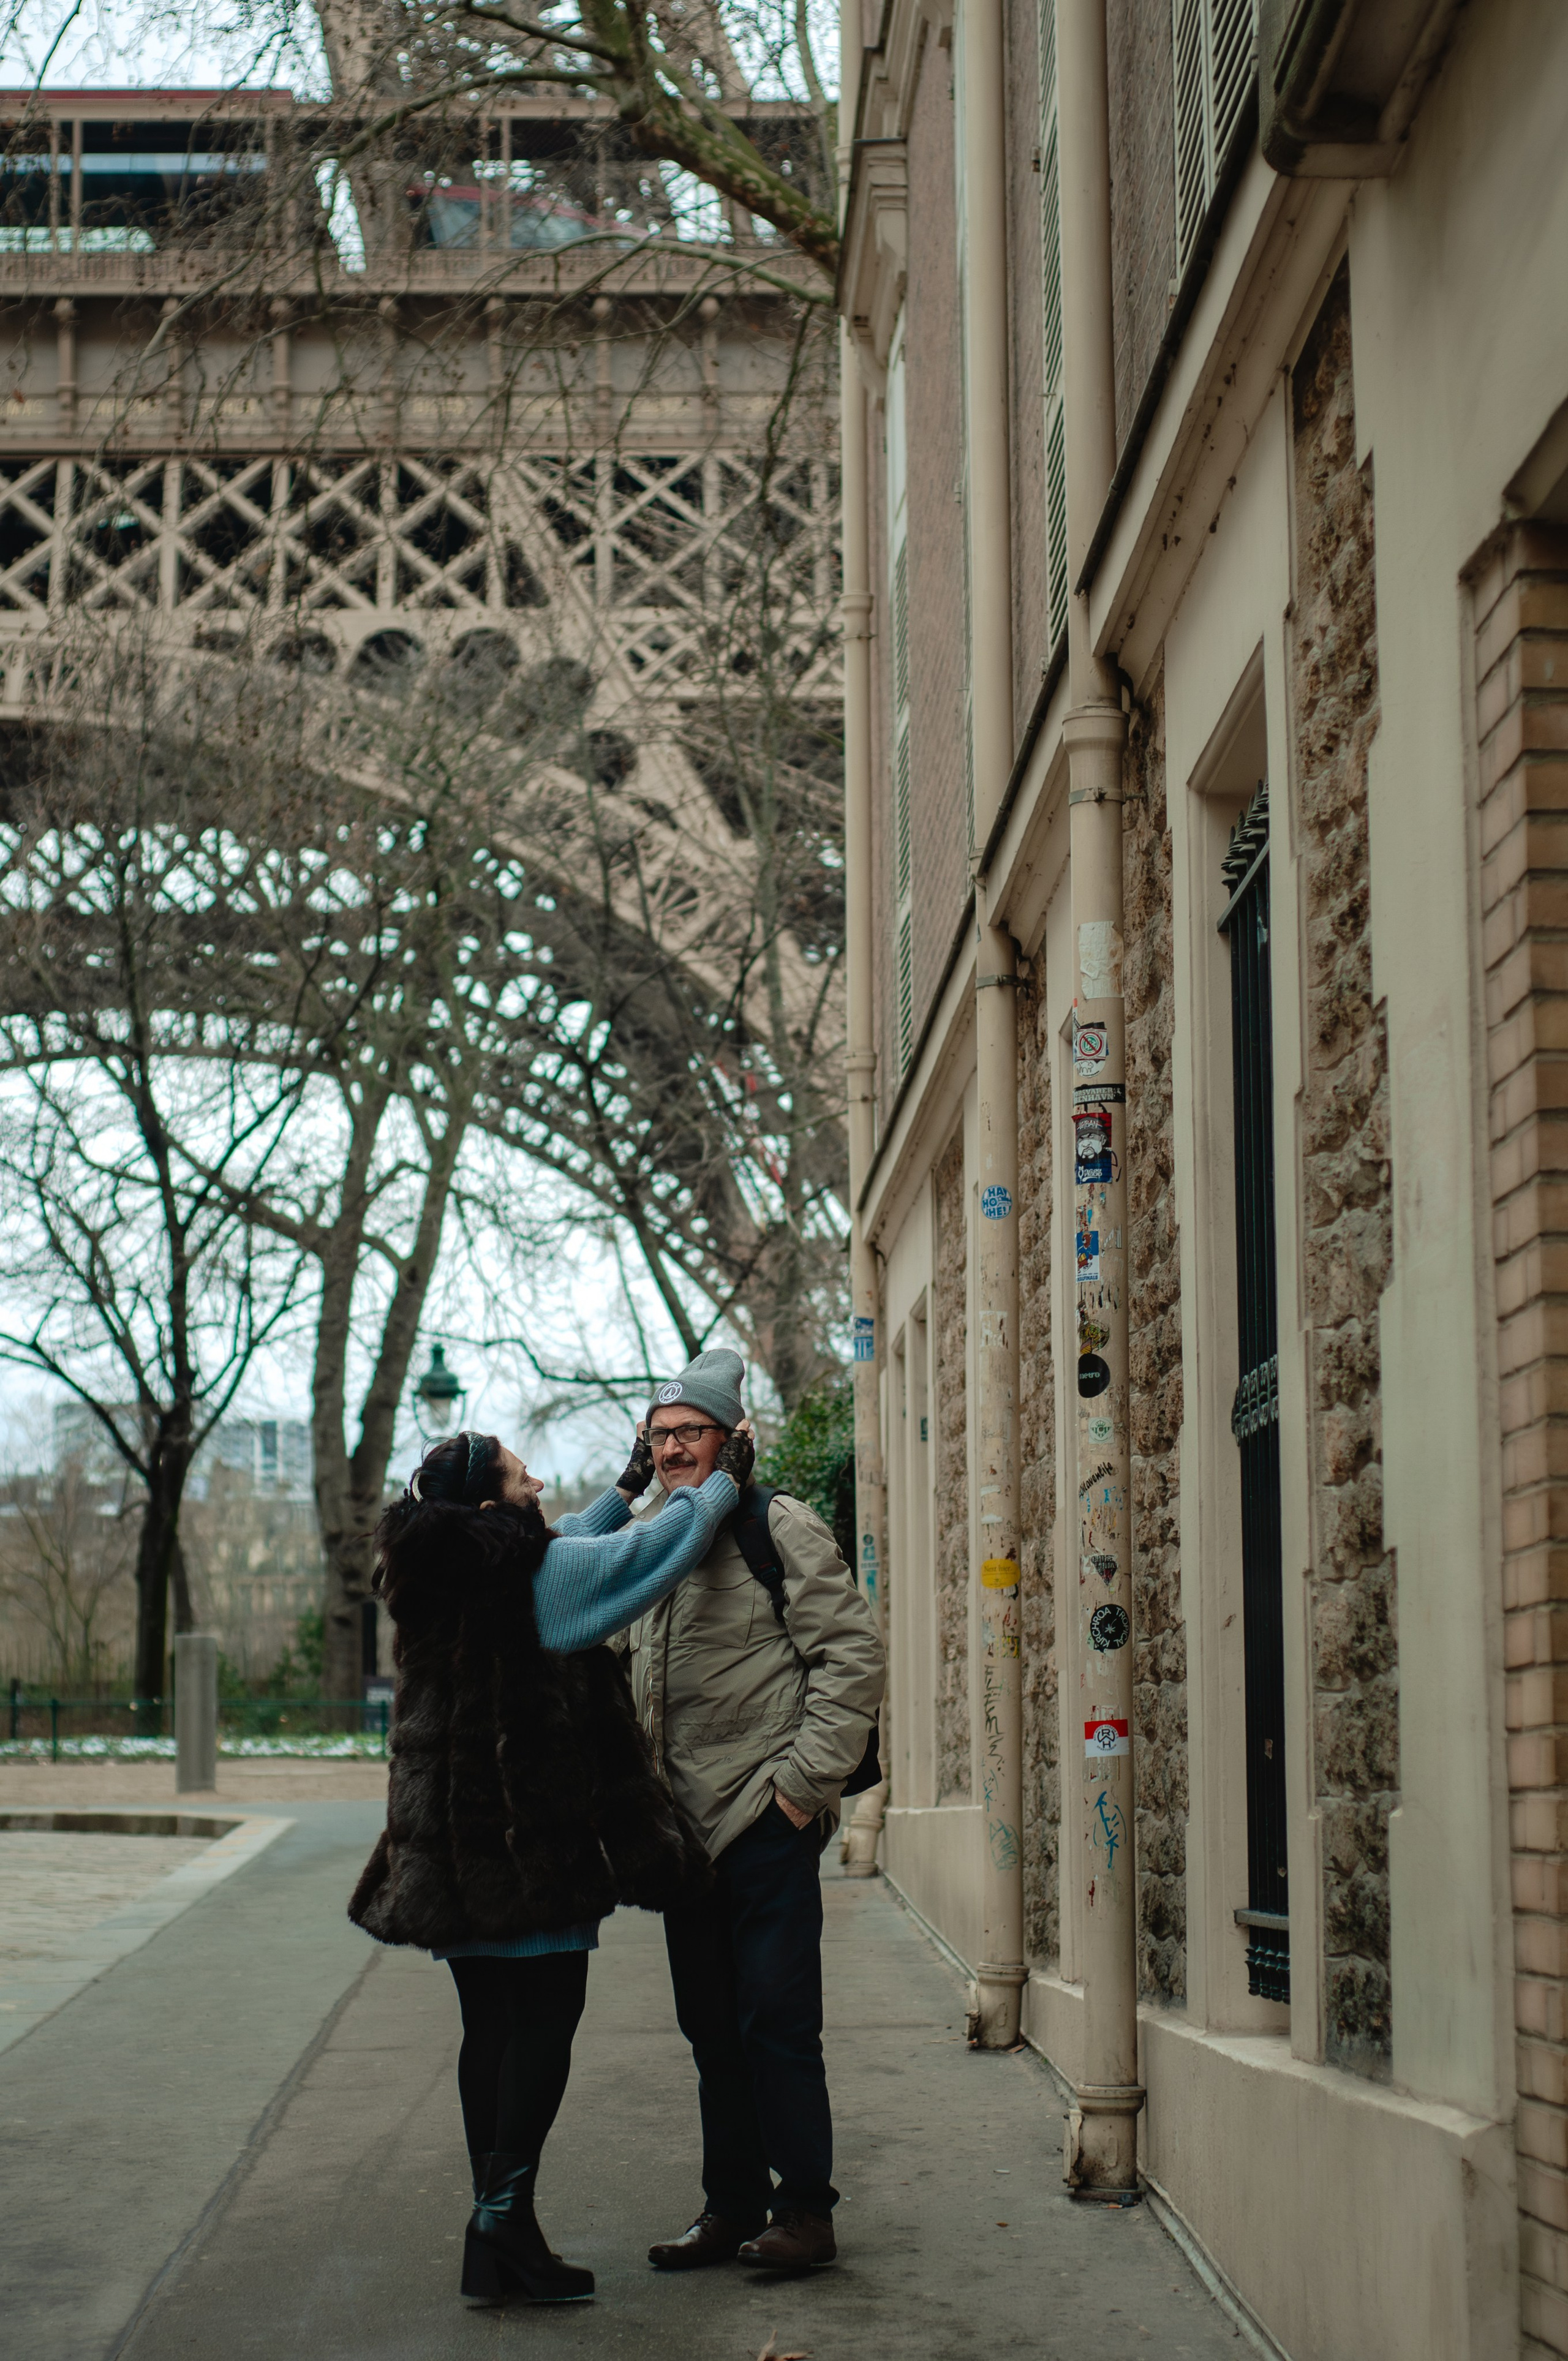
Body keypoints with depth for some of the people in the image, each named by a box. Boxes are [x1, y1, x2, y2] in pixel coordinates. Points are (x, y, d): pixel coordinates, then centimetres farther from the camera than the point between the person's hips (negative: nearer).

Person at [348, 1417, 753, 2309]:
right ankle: (506, 2216, -8)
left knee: (491, 2027, 10)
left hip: (452, 1849, 8)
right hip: (533, 1835, -8)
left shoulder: (441, 1576, 12)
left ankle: (494, 2240, 13)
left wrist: (630, 1483, 35)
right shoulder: (538, 1573, -12)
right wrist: (728, 1476, 11)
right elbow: (662, 1550, -5)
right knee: (546, 2019, -3)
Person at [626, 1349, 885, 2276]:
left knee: (776, 2021, -5)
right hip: (688, 1822, 7)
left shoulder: (779, 1526, -6)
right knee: (713, 2027, 12)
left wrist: (804, 1780, -16)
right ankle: (733, 2207, 21)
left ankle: (805, 2210, 4)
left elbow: (853, 1652, -12)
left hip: (767, 1820, -7)